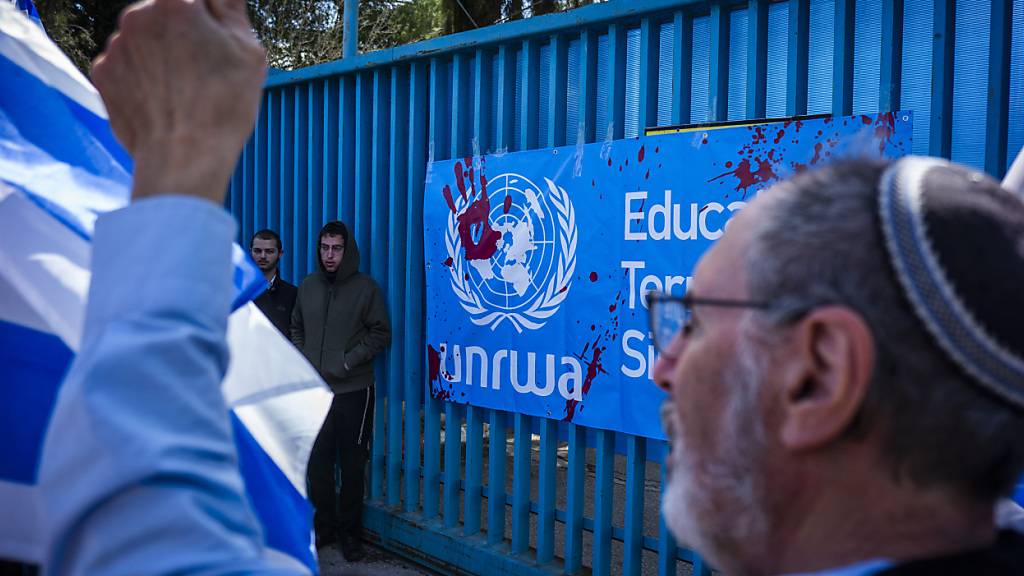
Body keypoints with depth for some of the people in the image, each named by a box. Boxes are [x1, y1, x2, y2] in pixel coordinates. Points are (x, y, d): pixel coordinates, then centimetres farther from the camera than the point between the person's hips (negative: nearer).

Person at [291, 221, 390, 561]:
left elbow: (381, 333, -3)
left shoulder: (365, 287, -4)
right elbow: (296, 328, 19)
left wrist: (350, 360, -12)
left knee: (352, 466, 5)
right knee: (317, 464, 8)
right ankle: (325, 526, 23)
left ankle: (349, 532, 18)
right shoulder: (307, 286, 8)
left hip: (353, 391, -3)